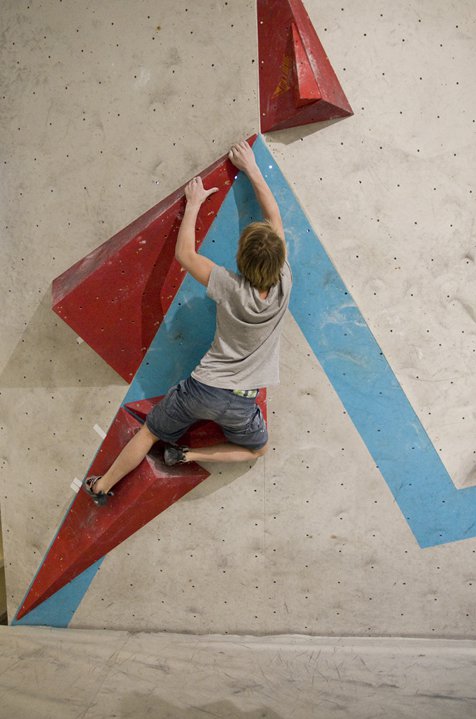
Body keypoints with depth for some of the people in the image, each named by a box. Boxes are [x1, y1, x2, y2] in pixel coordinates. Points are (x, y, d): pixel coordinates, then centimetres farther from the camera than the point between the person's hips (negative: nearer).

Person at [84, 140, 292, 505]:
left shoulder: (231, 288, -18)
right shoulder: (284, 283, -13)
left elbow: (184, 253, -3)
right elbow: (274, 217, -1)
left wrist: (194, 204, 6)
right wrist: (252, 169, 7)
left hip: (201, 387, 0)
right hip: (240, 402, 1)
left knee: (151, 432, 21)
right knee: (257, 449, 29)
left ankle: (103, 487, 33)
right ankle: (190, 455, 10)